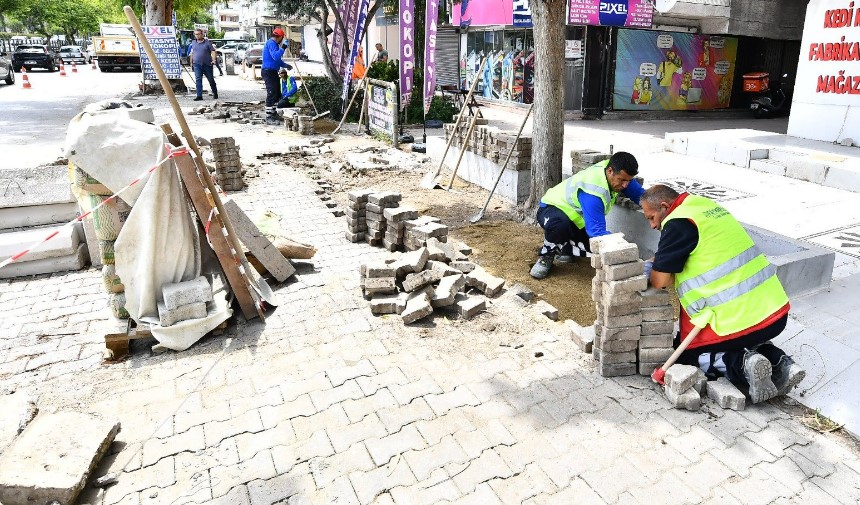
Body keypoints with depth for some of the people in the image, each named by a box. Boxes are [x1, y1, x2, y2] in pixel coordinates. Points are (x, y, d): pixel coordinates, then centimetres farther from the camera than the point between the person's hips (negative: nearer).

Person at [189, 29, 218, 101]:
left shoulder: (208, 42, 0)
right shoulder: (193, 42, 12)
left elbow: (213, 51, -4)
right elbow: (192, 52, 22)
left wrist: (213, 60, -18)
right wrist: (191, 62, 22)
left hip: (207, 64, -2)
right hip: (197, 65, 3)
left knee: (211, 79, 7)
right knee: (198, 80, -8)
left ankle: (215, 93, 27)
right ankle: (199, 96, -9)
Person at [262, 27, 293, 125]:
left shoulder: (274, 44, 19)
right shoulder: (271, 43, -13)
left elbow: (278, 60, 28)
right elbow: (275, 56, -28)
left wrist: (286, 65, 29)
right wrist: (282, 48, -19)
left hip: (273, 72, 11)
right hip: (269, 72, -11)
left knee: (277, 93, 18)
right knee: (271, 94, -12)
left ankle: (273, 113, 29)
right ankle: (269, 118, -12)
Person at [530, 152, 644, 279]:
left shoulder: (618, 173, -14)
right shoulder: (593, 191, -37)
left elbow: (640, 194, -2)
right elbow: (597, 230, -39)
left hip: (577, 221, 8)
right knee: (559, 224, -44)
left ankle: (561, 246, 9)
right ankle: (547, 254, -13)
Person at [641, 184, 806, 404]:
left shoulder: (678, 223, -14)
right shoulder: (705, 204, 12)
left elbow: (660, 281, -14)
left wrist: (652, 270, 8)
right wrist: (655, 263, 17)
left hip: (739, 319, -8)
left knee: (683, 352, 14)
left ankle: (742, 364, -8)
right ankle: (778, 361, 10)